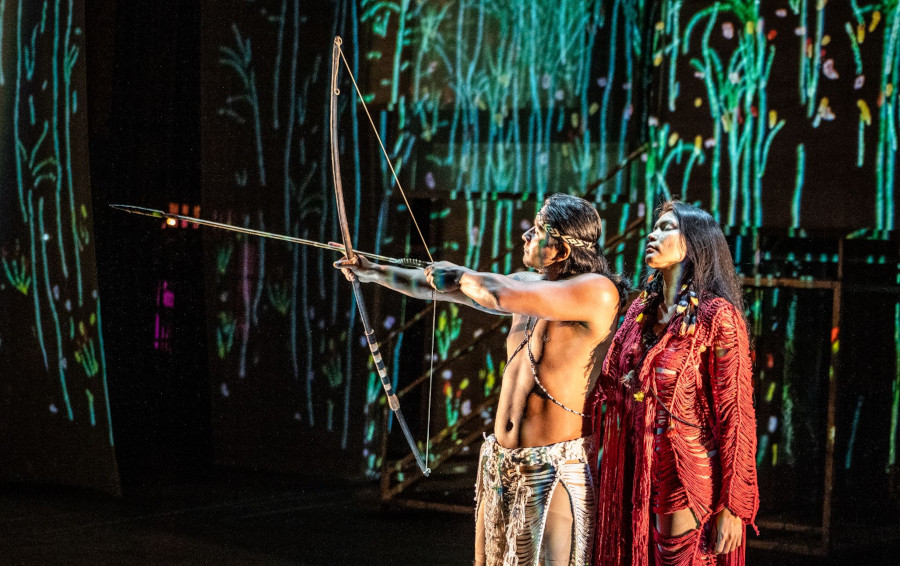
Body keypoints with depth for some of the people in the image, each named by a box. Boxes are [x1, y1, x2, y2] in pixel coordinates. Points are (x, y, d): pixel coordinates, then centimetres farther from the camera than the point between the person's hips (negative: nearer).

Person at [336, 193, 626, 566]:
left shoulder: (598, 291, -16)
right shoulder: (528, 285, 10)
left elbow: (498, 294, -25)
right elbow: (439, 286, 19)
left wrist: (455, 274, -7)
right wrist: (374, 272, 19)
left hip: (555, 469, -8)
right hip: (500, 464, 8)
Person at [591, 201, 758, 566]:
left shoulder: (716, 316, -12)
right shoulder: (641, 311, 10)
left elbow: (736, 415, -13)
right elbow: (611, 385, 18)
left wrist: (732, 506, -15)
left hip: (691, 480, -6)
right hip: (642, 478, 7)